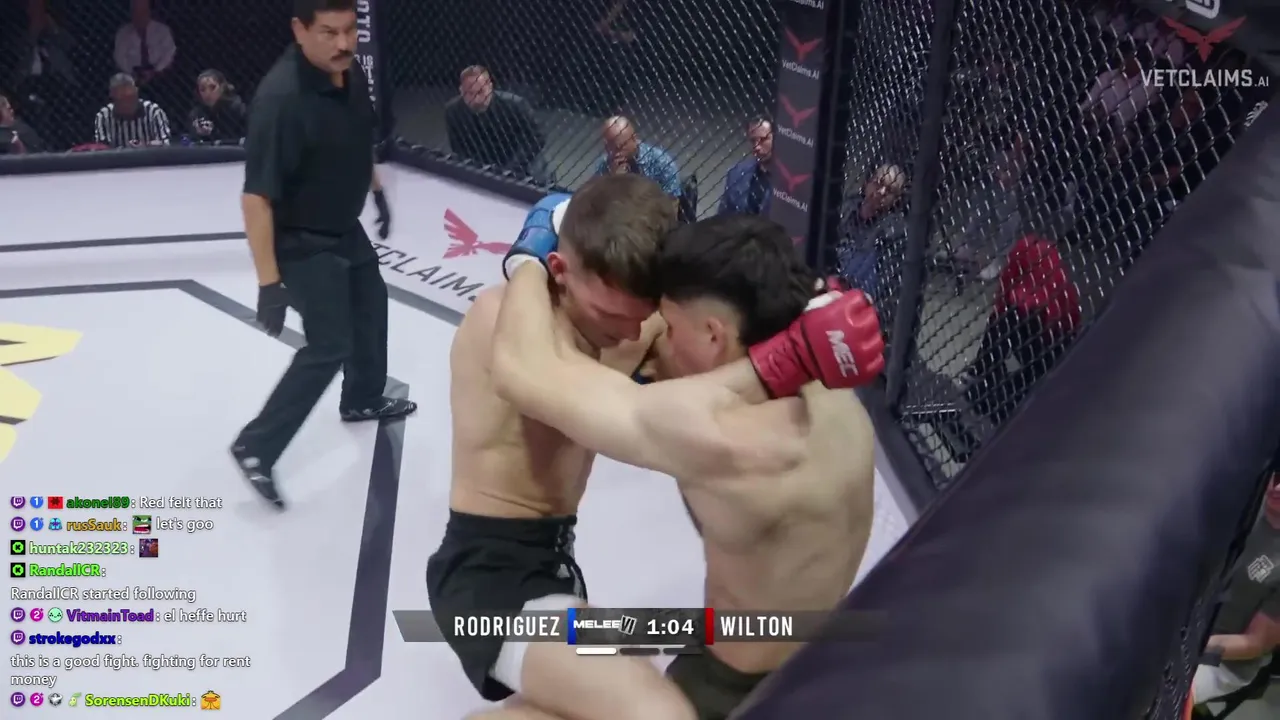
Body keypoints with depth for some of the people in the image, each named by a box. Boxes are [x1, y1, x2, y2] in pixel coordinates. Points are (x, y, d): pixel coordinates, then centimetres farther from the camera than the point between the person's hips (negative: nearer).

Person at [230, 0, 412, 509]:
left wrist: (377, 191, 23)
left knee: (371, 307, 25)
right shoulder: (281, 99, -33)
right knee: (329, 347, -9)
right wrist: (269, 283, -33)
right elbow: (257, 198, -33)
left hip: (346, 228, 9)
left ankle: (362, 400, 50)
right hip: (303, 242, -9)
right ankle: (256, 448, 5)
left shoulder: (350, 74, -8)